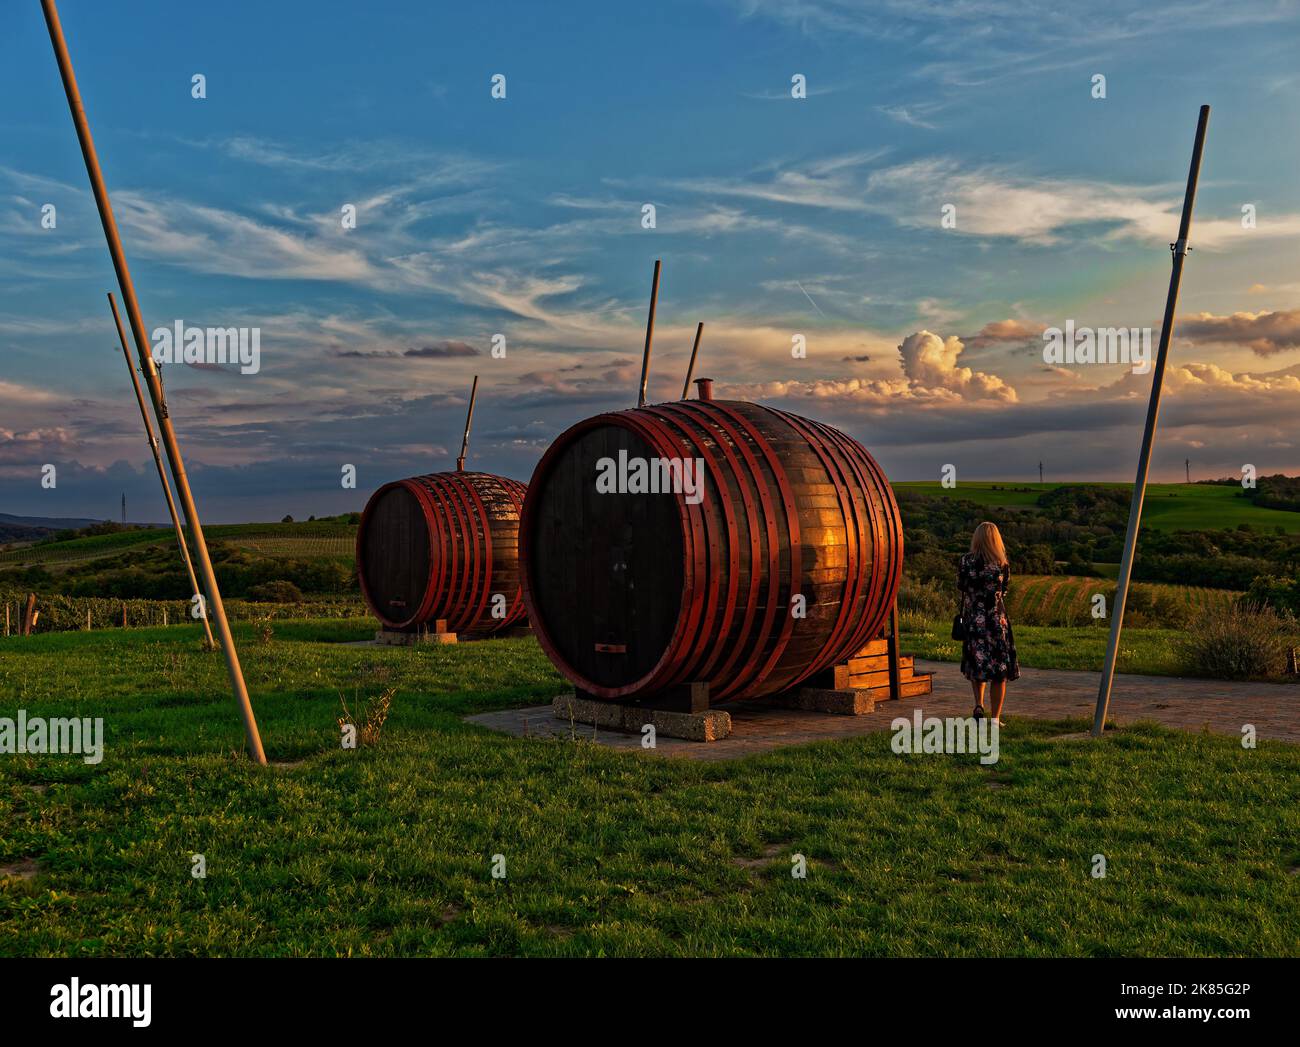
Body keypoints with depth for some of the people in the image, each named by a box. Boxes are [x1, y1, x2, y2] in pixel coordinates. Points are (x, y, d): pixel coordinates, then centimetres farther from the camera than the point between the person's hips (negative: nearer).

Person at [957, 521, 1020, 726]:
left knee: (976, 663, 19)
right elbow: (1004, 588, 8)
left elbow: (960, 586, 6)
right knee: (999, 670, 8)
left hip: (972, 619, 1)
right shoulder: (1002, 564, -6)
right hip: (996, 620, -1)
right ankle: (995, 718, 8)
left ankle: (979, 704, -1)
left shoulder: (966, 560, -6)